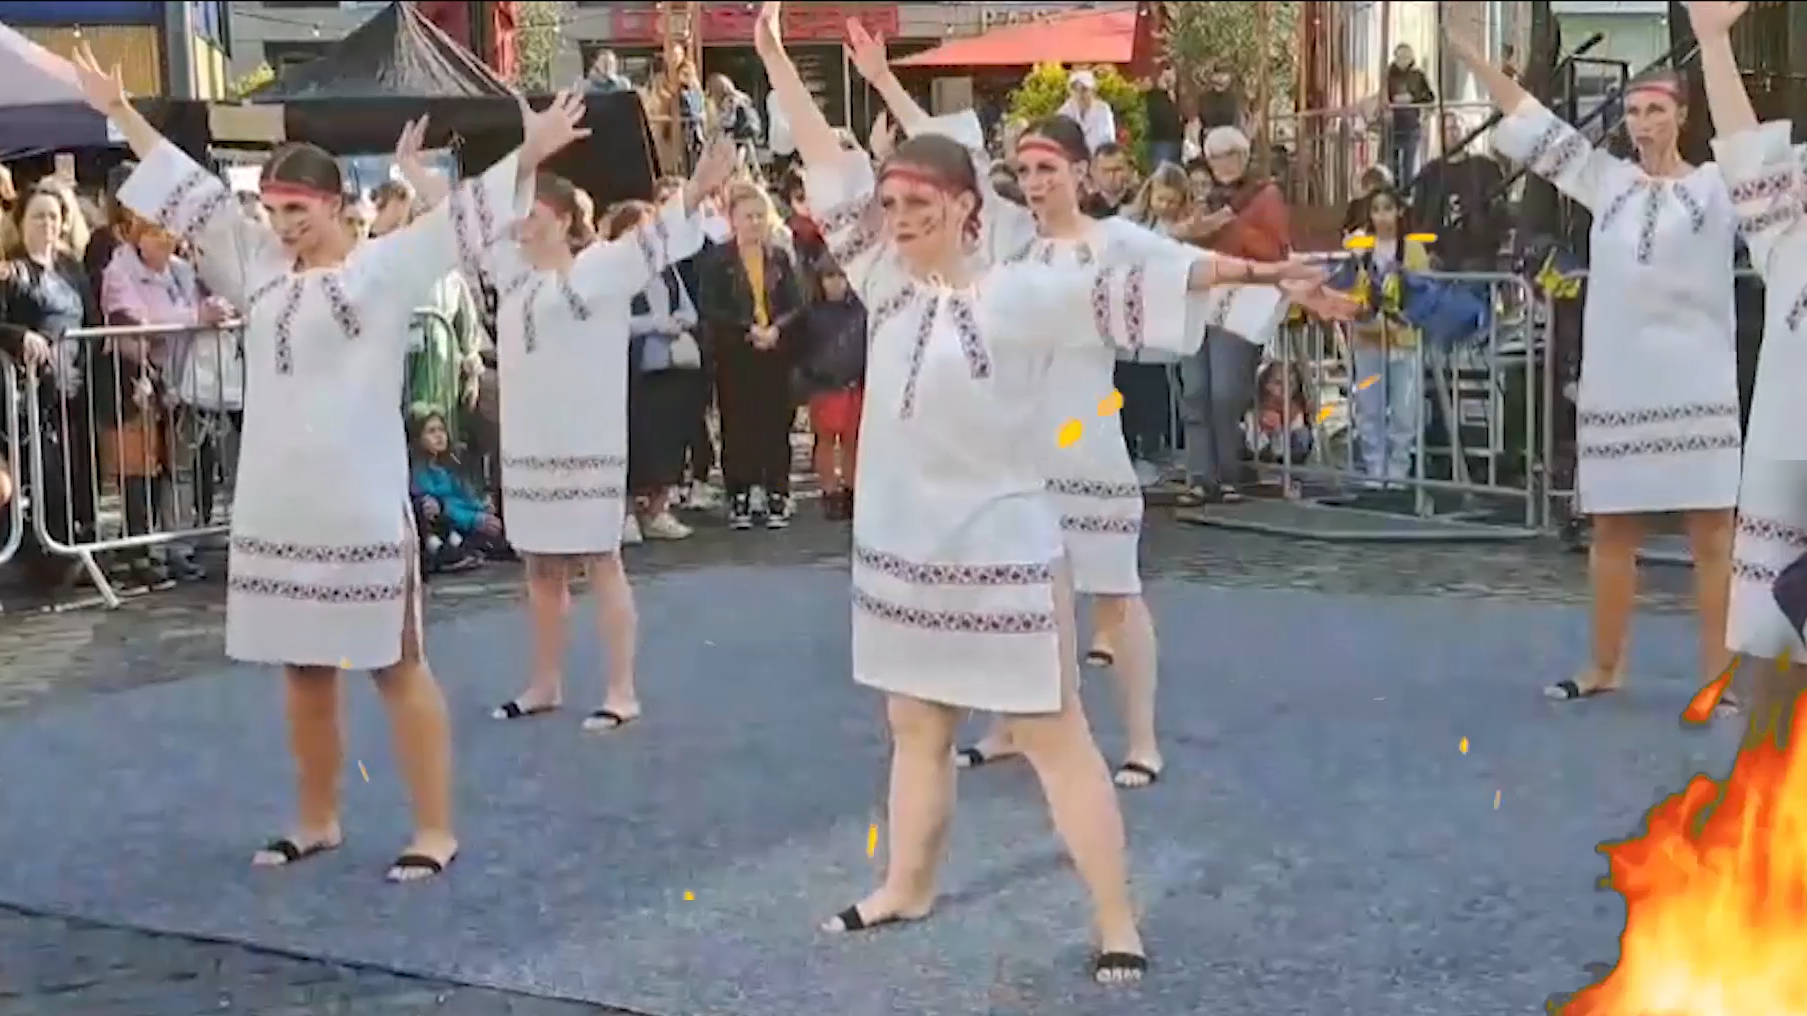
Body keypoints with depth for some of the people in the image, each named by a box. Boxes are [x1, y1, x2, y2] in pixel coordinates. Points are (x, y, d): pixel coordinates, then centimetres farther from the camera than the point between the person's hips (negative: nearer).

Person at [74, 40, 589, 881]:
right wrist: (118, 110, 16)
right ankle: (317, 820, 29)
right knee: (303, 669, 16)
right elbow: (193, 194, 15)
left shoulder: (384, 267, -4)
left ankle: (435, 830, 6)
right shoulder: (258, 265, 11)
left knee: (396, 666, 0)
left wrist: (532, 153, -23)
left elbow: (464, 216, -12)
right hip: (274, 502, 6)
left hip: (359, 502, -6)